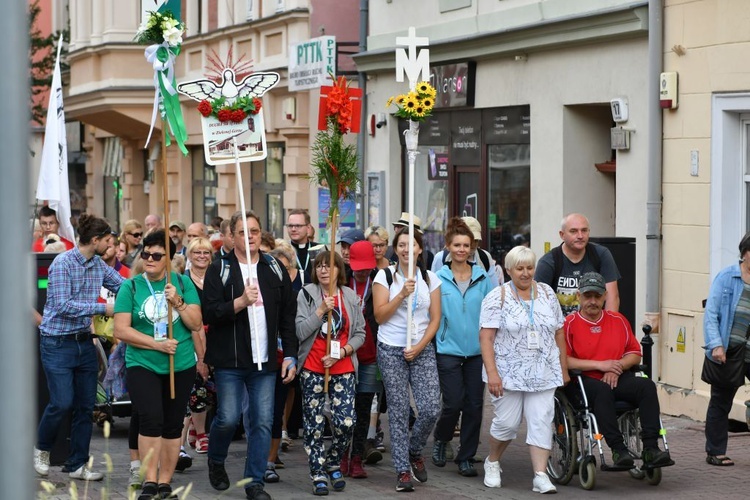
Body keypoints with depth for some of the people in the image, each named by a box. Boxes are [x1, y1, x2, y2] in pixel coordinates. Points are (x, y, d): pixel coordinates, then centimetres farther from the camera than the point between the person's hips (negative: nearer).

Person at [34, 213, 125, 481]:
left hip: (84, 341, 7)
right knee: (62, 402, -9)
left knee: (86, 405, 6)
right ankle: (42, 449, 19)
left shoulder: (99, 265, 5)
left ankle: (77, 464, 16)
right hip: (57, 342, -7)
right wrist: (102, 308, -20)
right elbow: (63, 305, -22)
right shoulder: (63, 263, -16)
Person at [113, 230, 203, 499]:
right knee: (151, 419, -17)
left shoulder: (183, 284, 4)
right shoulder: (131, 287, -1)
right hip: (142, 365, -2)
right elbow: (121, 330, -7)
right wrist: (157, 344, -14)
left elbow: (196, 323, 0)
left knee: (173, 425, 7)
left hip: (181, 366, 2)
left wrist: (178, 302, -16)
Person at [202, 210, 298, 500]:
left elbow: (288, 316, 11)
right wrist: (240, 302, -23)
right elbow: (209, 313, -9)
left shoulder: (275, 270, 10)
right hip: (230, 360, -3)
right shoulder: (219, 270, 0)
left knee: (262, 422, 0)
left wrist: (290, 355, 5)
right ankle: (215, 460, 25)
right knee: (228, 418, -5)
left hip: (265, 360, 3)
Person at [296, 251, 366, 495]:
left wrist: (342, 351, -9)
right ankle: (318, 474, 10)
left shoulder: (350, 296, 6)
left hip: (343, 368, 2)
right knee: (314, 423, 1)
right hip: (313, 369, -2)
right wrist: (322, 310, -17)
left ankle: (333, 464, 17)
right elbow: (300, 332, -10)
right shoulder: (307, 294, -2)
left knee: (346, 422, -7)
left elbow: (359, 334, 6)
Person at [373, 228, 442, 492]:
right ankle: (403, 470, 6)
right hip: (391, 351, -2)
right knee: (398, 412, -1)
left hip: (422, 349, 2)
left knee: (431, 408, -10)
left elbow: (435, 319, 5)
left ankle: (414, 451, 17)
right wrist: (402, 294, -18)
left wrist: (419, 347, -7)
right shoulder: (385, 276, 0)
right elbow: (380, 315, -6)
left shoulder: (430, 278, 6)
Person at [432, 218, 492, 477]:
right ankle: (440, 439, 24)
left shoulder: (483, 277, 4)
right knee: (453, 404, -6)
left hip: (477, 350, 2)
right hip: (449, 349, -2)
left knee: (474, 405, 3)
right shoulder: (439, 278, -2)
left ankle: (466, 458, 15)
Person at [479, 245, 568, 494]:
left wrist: (564, 370, 10)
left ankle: (541, 475, -4)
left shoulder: (547, 294, 8)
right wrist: (492, 373, -17)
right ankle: (492, 462, 27)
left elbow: (559, 334, 13)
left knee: (541, 422, -4)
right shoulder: (497, 298, -4)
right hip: (508, 374, -3)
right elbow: (486, 337, -9)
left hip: (543, 375, 3)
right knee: (507, 423, 2)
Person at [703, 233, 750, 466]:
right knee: (720, 403, 9)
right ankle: (714, 452, 20)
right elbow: (711, 313, -7)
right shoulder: (726, 277, -4)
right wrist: (716, 345, -16)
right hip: (727, 354, -2)